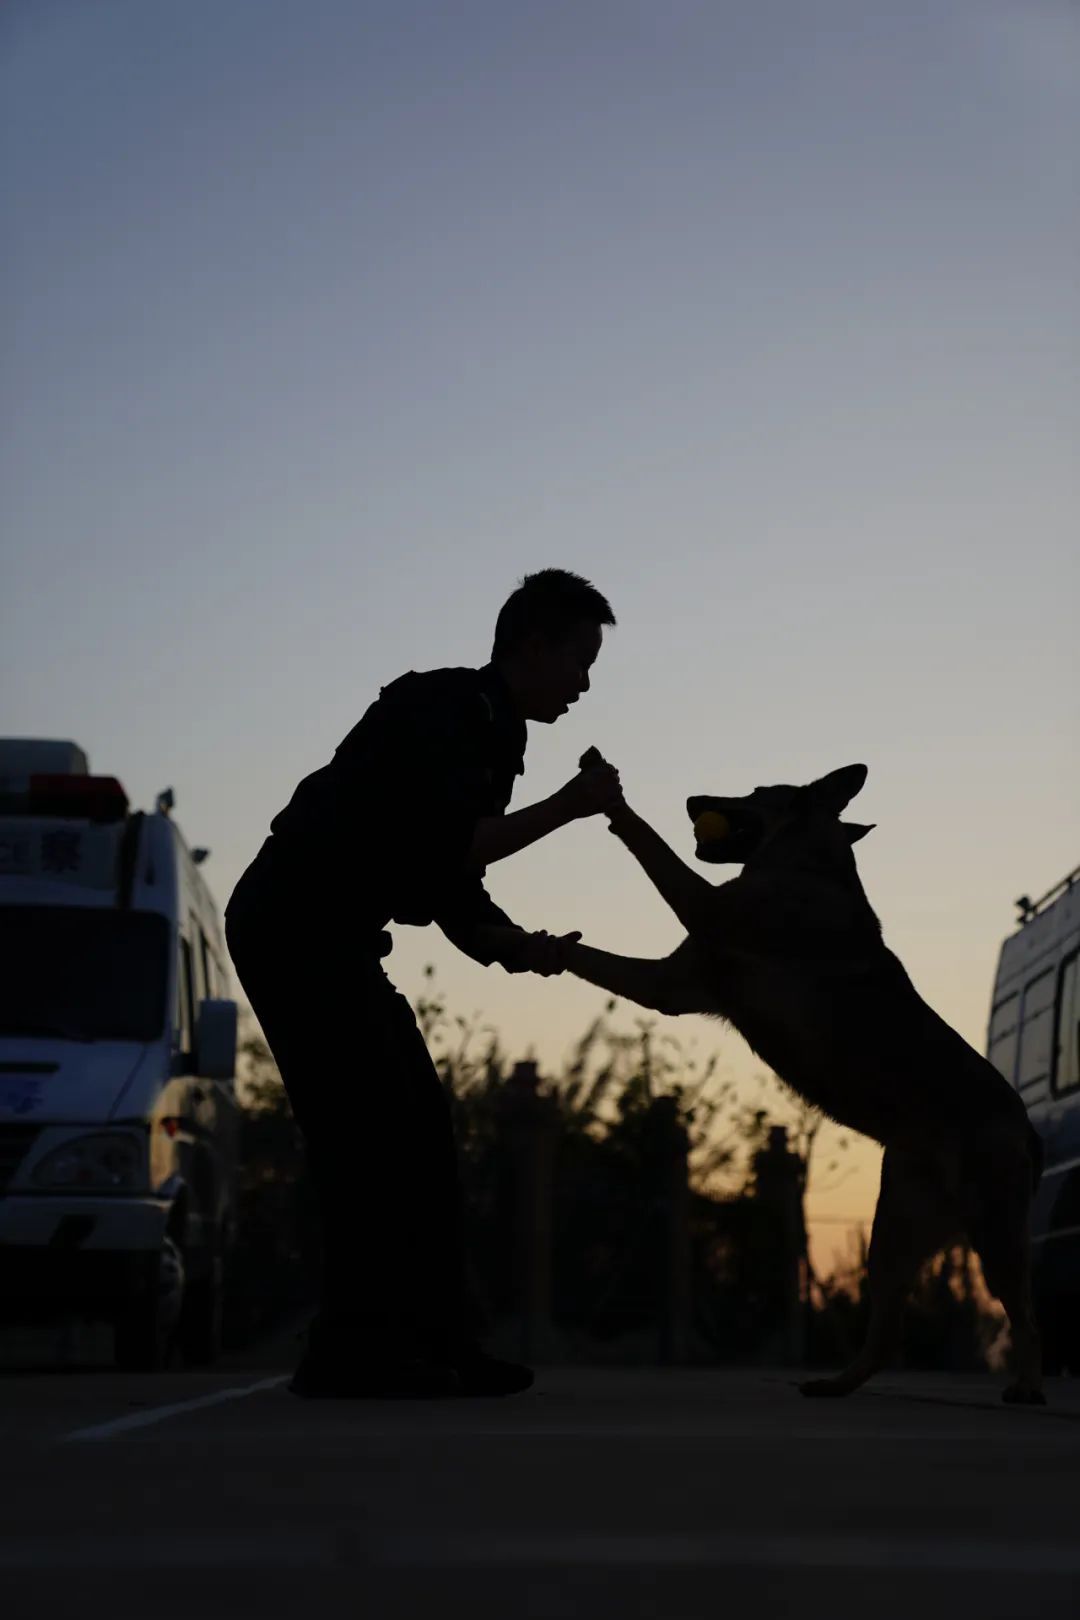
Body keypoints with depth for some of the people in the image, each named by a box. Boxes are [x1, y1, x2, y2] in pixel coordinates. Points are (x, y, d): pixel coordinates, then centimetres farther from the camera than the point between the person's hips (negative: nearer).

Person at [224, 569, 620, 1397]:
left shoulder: (488, 739, 15)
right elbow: (447, 851, -23)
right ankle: (354, 1344, -14)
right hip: (292, 923, -10)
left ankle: (434, 1341, 8)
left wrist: (519, 946, -2)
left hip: (331, 937, 10)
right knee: (371, 1127, -14)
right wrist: (567, 806, -17)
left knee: (418, 1131, 7)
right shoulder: (438, 709, -14)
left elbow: (453, 882, 15)